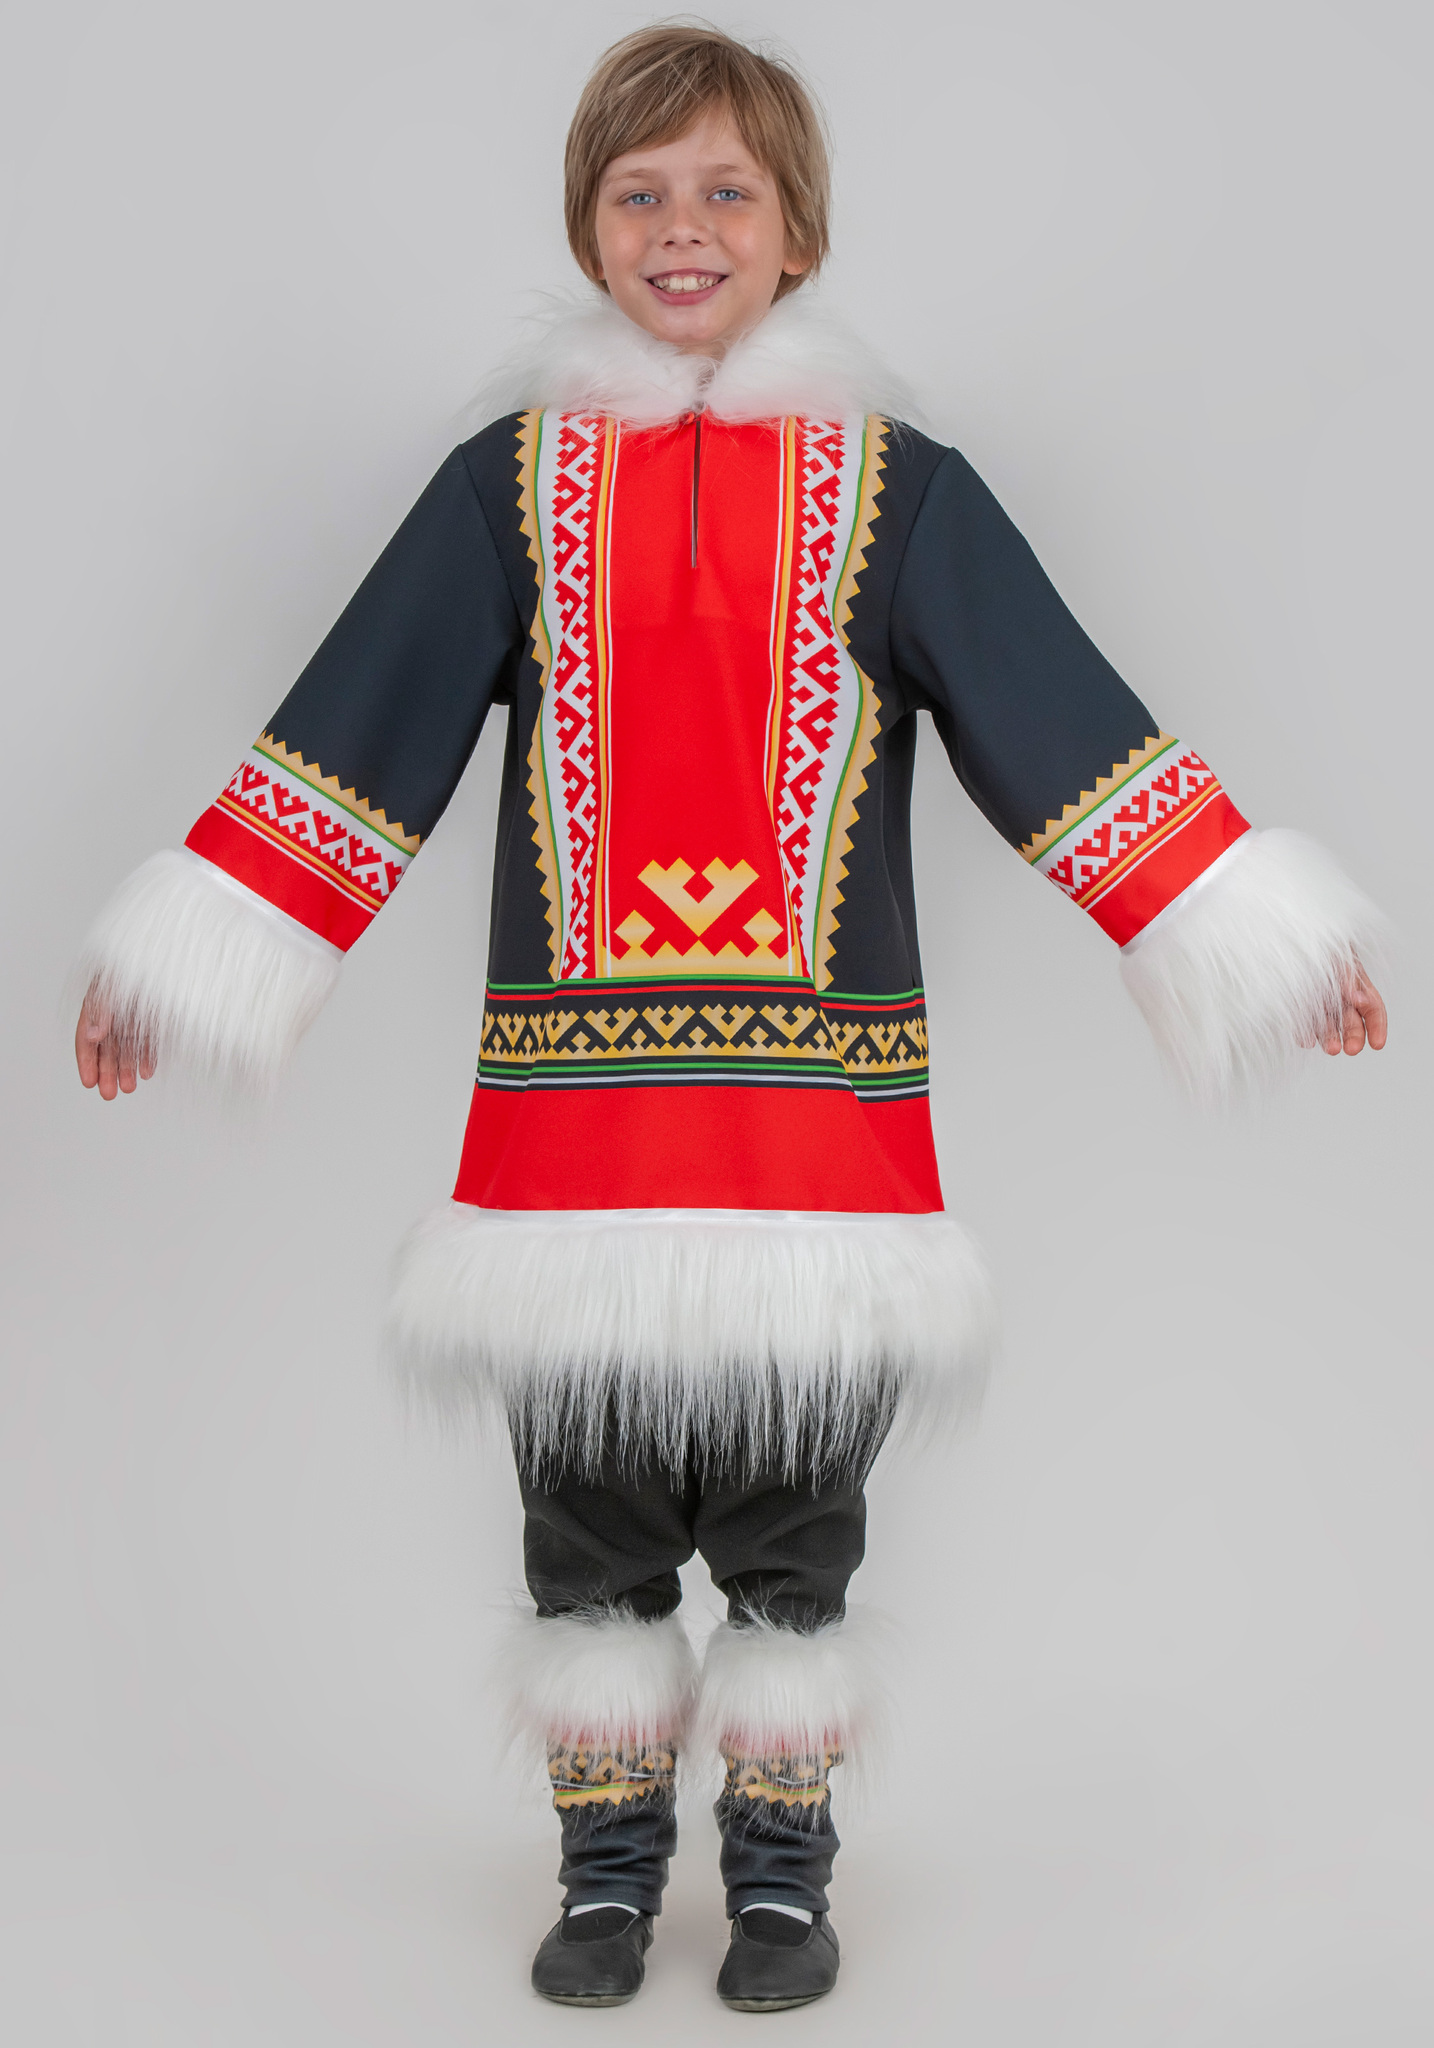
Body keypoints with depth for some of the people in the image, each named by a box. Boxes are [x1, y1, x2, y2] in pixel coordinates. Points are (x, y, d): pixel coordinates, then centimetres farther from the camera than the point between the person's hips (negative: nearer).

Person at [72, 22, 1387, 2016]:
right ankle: (608, 1866, 28)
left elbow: (1075, 732, 3)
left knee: (796, 1527, 10)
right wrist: (176, 965, 5)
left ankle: (781, 1868, 27)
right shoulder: (507, 483, 7)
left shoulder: (897, 487, 5)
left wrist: (1263, 944, -2)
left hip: (819, 1098, -1)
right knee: (589, 1520, 11)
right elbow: (343, 752, 7)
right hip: (572, 1104, 1)